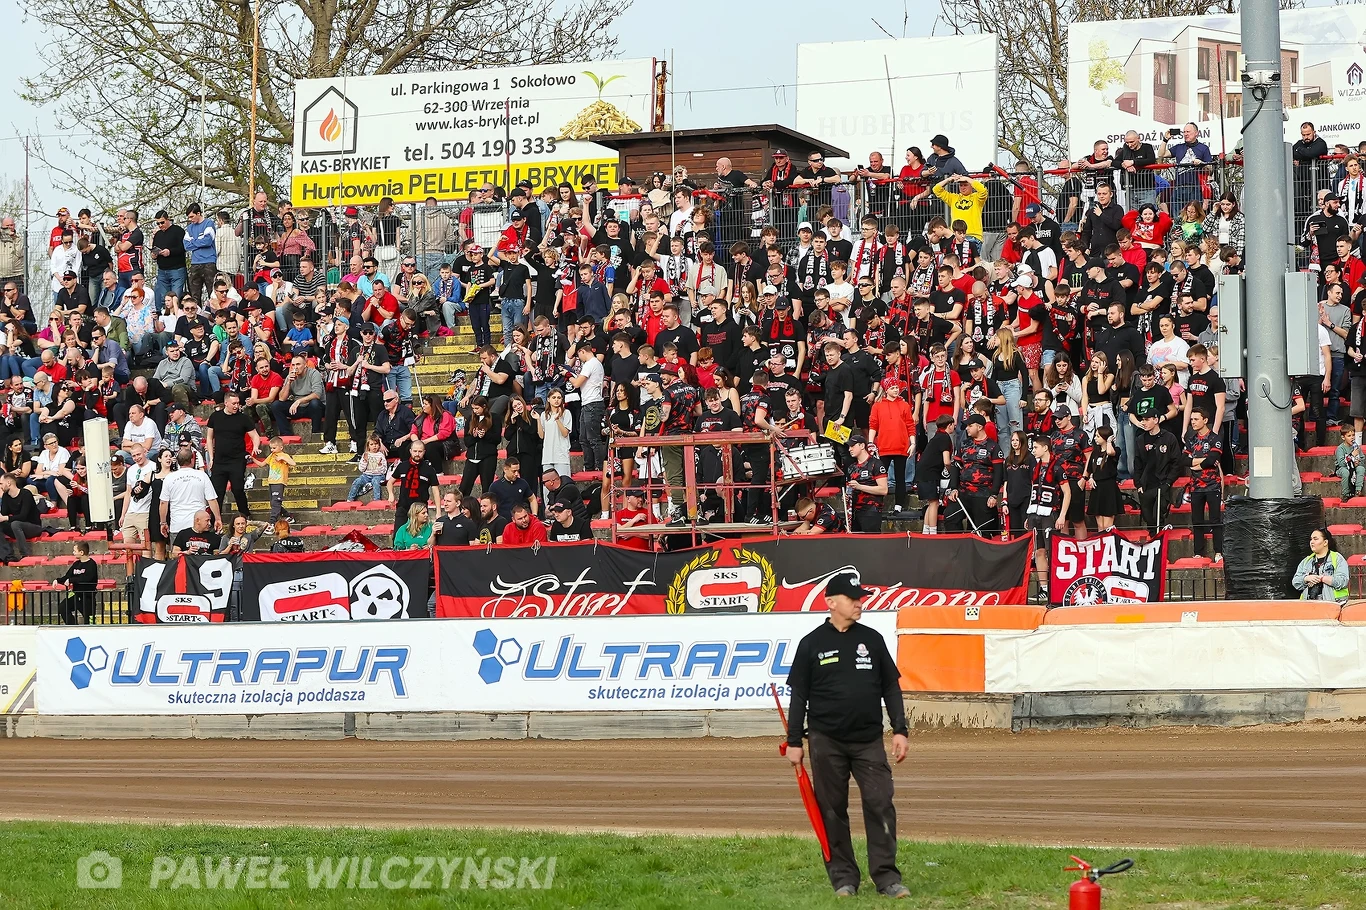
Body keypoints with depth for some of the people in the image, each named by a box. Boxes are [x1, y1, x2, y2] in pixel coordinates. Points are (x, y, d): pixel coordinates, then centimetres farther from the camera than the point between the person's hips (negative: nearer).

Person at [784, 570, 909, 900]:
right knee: (832, 810, 2)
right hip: (826, 741, -1)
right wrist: (794, 741, 0)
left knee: (880, 805, -7)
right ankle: (843, 877, 9)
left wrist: (899, 730, 4)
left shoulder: (872, 639, 9)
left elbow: (891, 687, 11)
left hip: (869, 739, 1)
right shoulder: (812, 644, 2)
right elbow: (798, 695, 4)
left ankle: (886, 876, -6)